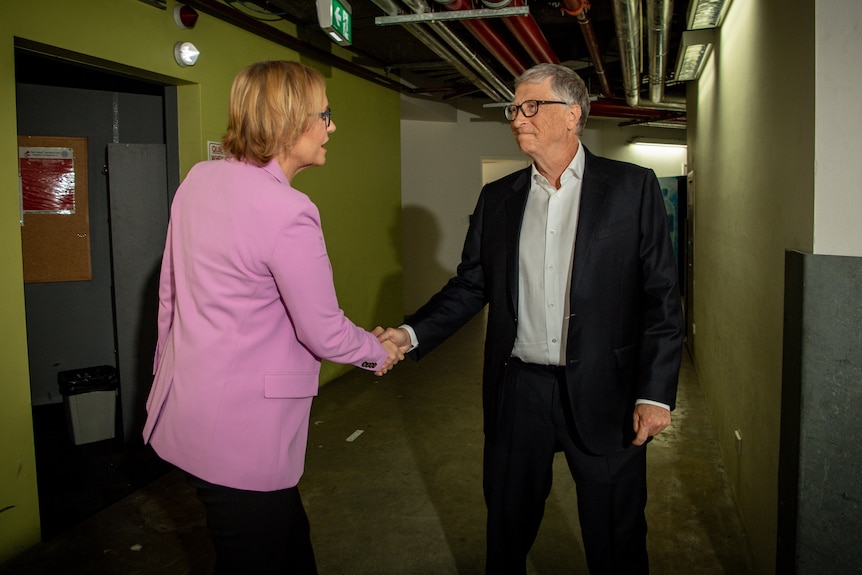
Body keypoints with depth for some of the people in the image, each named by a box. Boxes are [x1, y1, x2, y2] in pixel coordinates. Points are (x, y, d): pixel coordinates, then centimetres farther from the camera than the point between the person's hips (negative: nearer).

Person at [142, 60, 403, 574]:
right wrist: (380, 352, 4)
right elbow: (325, 334, -16)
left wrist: (171, 366, 22)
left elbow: (169, 288, 10)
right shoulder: (289, 213, -23)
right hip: (244, 428, -8)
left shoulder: (199, 179, 1)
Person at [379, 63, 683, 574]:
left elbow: (662, 298, -5)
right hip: (519, 392, 3)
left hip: (602, 394, -2)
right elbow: (471, 285, 7)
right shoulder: (498, 198, 8)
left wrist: (656, 393, -11)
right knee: (508, 526, 17)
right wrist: (412, 334, -8)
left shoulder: (633, 187, -3)